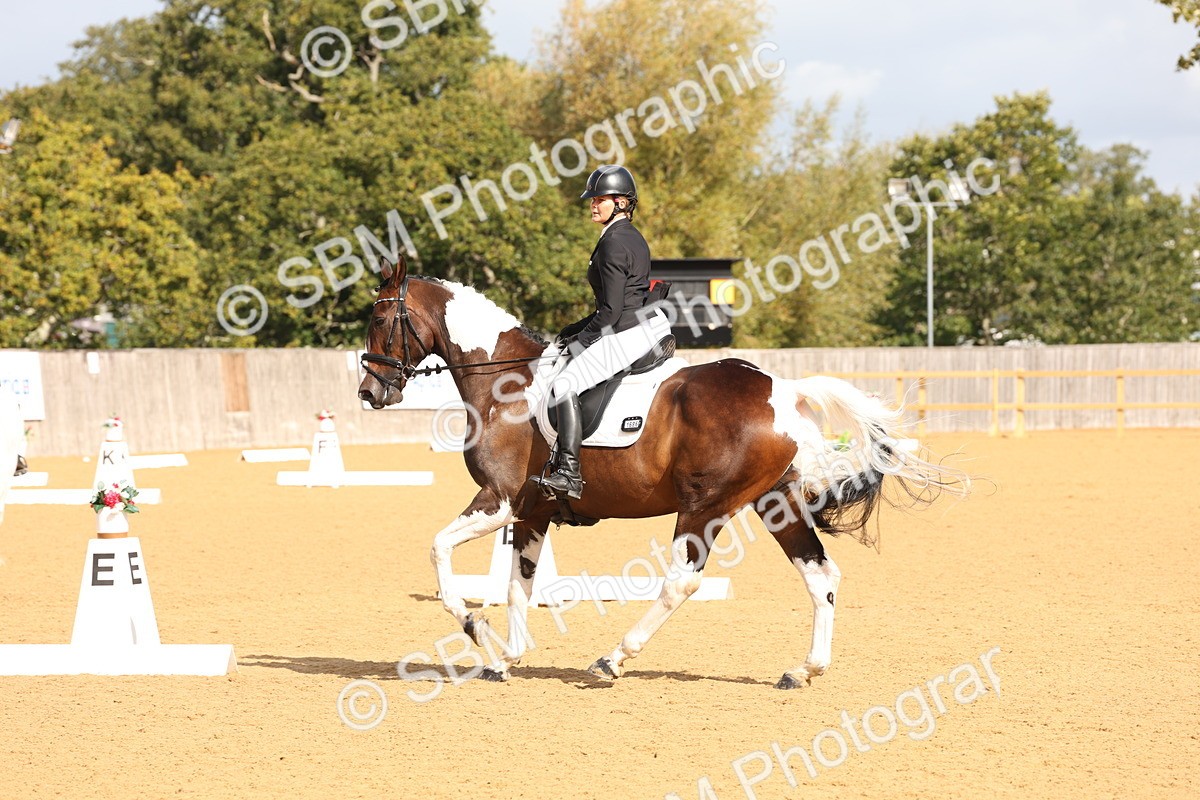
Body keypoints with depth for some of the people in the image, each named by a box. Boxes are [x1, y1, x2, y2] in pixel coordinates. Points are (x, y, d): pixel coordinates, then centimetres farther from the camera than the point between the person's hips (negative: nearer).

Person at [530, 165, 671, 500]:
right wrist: (577, 330, 19)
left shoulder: (613, 242, -14)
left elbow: (611, 310, -18)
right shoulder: (634, 239, 18)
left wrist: (581, 338, -5)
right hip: (646, 327, 11)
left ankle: (569, 473, -28)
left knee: (566, 385, -18)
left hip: (627, 334, -11)